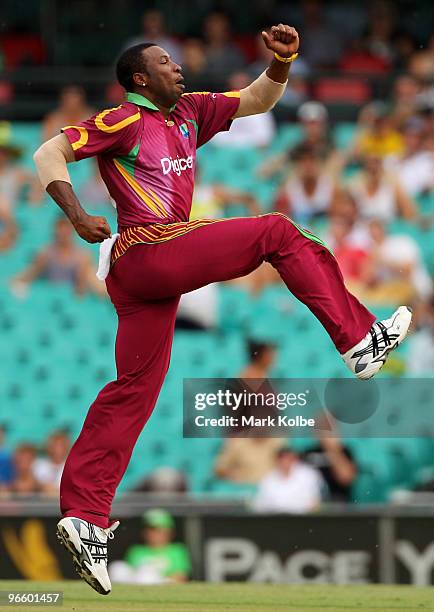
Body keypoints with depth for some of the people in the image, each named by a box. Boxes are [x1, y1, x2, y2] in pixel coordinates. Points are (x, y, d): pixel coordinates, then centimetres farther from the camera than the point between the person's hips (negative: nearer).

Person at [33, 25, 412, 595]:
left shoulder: (189, 112, 19)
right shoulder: (125, 121, -4)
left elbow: (256, 100, 24)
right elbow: (49, 153, -7)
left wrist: (281, 62, 6)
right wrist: (78, 217, -18)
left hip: (140, 276, 9)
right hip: (152, 252, -9)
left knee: (132, 391, 5)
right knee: (279, 233, -2)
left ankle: (84, 515, 2)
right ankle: (360, 341, 0)